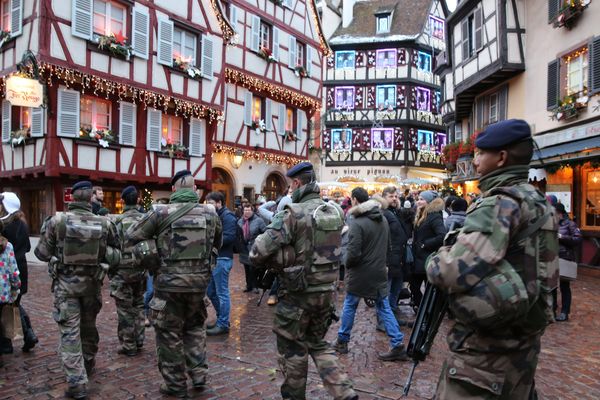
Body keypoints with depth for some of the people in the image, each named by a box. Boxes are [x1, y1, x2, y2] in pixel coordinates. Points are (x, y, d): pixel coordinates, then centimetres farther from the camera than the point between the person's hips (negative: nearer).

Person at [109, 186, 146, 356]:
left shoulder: (119, 221, -11)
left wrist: (111, 270, -1)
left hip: (123, 271, -4)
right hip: (141, 270, 4)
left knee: (125, 310, 4)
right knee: (138, 306, 17)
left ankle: (128, 346, 11)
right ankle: (139, 341, 25)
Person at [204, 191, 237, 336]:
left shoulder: (227, 216, -11)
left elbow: (229, 237, -21)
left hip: (222, 259, -10)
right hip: (213, 258, 10)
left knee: (222, 293, -1)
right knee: (211, 292, 16)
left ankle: (223, 325, 9)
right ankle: (221, 319, 29)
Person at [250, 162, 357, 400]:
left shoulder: (293, 214, -17)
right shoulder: (336, 212, 3)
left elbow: (258, 252, -22)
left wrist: (270, 263, 1)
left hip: (297, 294, -6)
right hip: (327, 291, 6)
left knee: (292, 349, 14)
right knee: (317, 343, 24)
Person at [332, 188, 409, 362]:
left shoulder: (357, 223, -20)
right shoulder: (383, 219, 4)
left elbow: (353, 253, -22)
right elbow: (388, 247, 13)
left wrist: (347, 265, -3)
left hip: (360, 274, -6)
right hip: (379, 272, 6)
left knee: (349, 306, 12)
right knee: (384, 308, 12)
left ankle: (342, 341, 25)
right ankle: (398, 346, 10)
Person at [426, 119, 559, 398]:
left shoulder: (501, 202, -20)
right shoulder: (536, 199, 10)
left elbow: (456, 271, -31)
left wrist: (434, 263, -9)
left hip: (487, 346, -10)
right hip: (521, 343, 10)